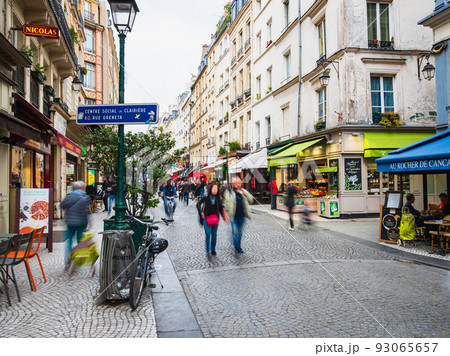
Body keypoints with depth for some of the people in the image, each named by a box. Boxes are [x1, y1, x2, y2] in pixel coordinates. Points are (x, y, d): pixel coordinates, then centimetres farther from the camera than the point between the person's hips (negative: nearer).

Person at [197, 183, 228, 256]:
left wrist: (224, 217, 1)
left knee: (214, 234, 8)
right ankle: (207, 251, -1)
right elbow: (198, 204, 1)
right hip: (206, 218, -3)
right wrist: (201, 213, -9)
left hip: (215, 218, 3)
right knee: (208, 233, -10)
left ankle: (213, 250, 22)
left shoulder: (218, 199, 3)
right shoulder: (205, 197, -5)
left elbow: (221, 208, 9)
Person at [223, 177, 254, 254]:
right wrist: (227, 212, -11)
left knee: (240, 233, 14)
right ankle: (237, 248, 5)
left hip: (242, 216, 5)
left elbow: (251, 200, 10)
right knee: (235, 232, -5)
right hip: (234, 216, -5)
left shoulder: (243, 191, 11)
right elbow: (226, 203, -4)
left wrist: (246, 194, -7)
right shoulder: (229, 192, -4)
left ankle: (237, 246, 30)